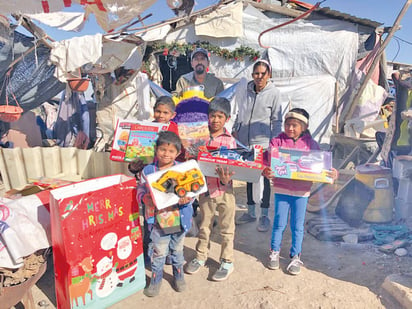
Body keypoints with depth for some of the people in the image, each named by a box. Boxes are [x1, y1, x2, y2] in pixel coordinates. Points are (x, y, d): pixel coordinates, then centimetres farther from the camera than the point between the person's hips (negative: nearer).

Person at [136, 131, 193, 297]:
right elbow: (140, 192, -2)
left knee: (177, 250, 20)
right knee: (158, 252, 10)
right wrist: (146, 199, -23)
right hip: (158, 219, -1)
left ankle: (178, 275, 42)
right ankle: (156, 278, 32)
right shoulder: (148, 170, -5)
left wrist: (187, 198, -23)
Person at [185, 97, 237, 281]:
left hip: (224, 190, -2)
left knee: (226, 228, 11)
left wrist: (226, 178, -27)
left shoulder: (229, 140, -6)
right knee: (204, 226, 19)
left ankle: (227, 261, 28)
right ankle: (201, 256, 37)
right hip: (205, 189, 3)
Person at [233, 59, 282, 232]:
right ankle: (250, 212, 27)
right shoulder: (246, 91, 6)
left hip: (263, 142, -4)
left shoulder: (274, 93, -4)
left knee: (264, 178, 2)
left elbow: (277, 120, -4)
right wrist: (235, 130, 7)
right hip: (245, 141, 4)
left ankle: (264, 216, 16)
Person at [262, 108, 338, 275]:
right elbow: (268, 160, -11)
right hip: (281, 189, 0)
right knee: (279, 223, 11)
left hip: (302, 191, 0)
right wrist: (266, 171, -32)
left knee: (297, 226, 11)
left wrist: (332, 173, -20)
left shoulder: (310, 144, -1)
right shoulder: (277, 141, -4)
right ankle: (274, 252, 32)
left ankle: (295, 257, 28)